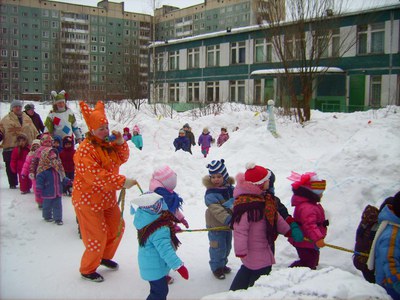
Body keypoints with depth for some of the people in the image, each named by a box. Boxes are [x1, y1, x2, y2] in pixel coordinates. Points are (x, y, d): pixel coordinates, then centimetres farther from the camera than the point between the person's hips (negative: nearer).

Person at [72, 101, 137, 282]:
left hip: (108, 197, 8)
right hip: (89, 200, -8)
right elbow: (96, 176, -32)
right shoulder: (85, 150, -25)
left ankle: (105, 257, 43)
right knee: (97, 237, 0)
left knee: (117, 227, 18)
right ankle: (87, 270, 23)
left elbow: (121, 159, 7)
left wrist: (121, 143, -12)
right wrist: (122, 182, -35)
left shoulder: (108, 143, 2)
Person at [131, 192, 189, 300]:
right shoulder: (159, 230, -35)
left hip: (150, 264, 9)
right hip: (155, 267, -9)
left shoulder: (145, 220, -7)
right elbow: (165, 250, -35)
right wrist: (179, 266, -31)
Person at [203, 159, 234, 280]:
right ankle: (216, 267, 27)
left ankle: (223, 264, 42)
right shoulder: (210, 193, -24)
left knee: (227, 247, 20)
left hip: (228, 224, 7)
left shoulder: (230, 188, -2)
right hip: (216, 226, -7)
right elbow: (217, 210, -35)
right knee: (218, 247, 4)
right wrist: (229, 220, -43)